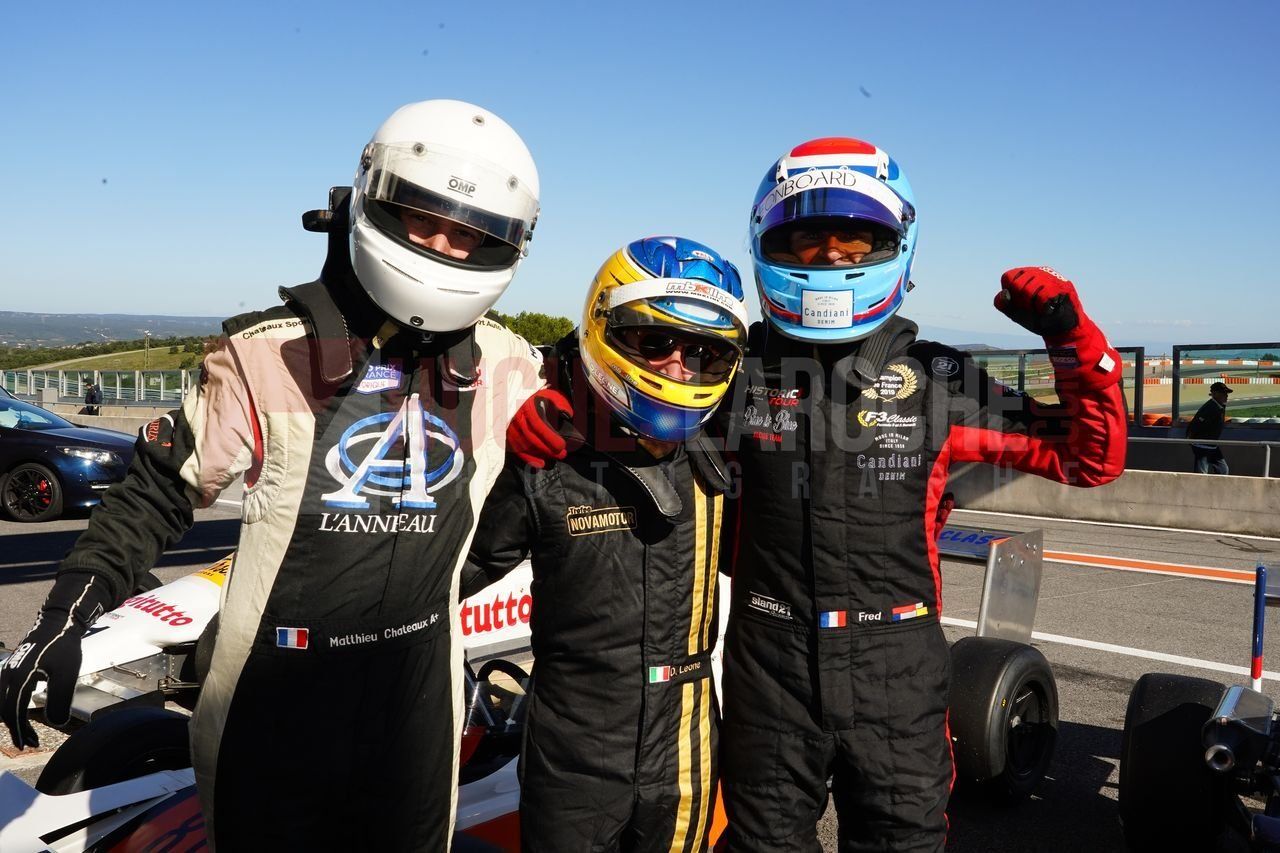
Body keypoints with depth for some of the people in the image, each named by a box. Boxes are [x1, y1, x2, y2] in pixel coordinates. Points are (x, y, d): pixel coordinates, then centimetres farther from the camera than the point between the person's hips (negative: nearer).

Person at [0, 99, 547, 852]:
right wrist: (68, 617, -10)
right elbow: (165, 487, -3)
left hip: (417, 703, 3)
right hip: (278, 701, -2)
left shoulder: (507, 370, -3)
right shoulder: (268, 354, -11)